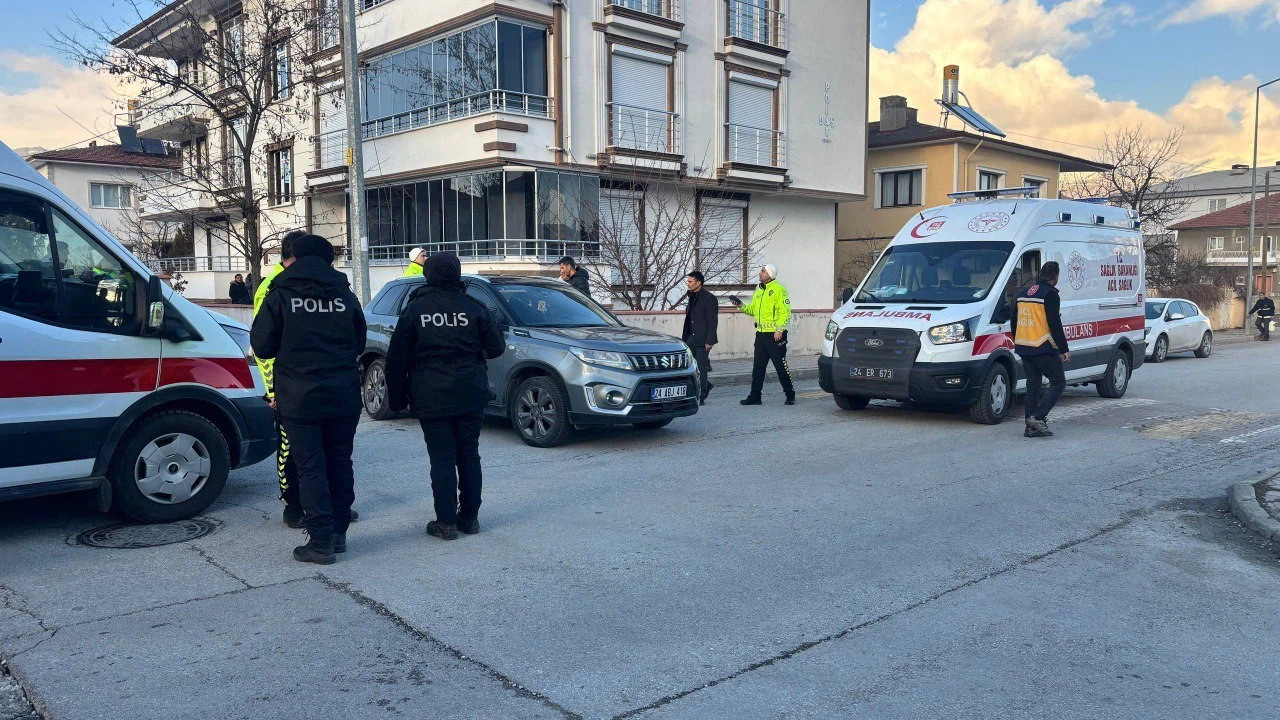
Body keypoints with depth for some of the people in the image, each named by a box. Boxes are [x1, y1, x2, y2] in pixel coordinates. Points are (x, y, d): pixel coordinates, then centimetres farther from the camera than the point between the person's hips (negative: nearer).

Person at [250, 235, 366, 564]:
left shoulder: (280, 295, -5)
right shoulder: (345, 296, 3)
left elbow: (261, 346, -5)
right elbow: (359, 344, 10)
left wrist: (291, 349, 13)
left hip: (300, 398, -3)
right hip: (343, 396, 3)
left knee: (310, 467, 1)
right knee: (339, 463, 13)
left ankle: (321, 542, 1)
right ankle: (338, 533, 21)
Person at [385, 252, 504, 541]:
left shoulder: (414, 310, -2)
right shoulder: (473, 308, -1)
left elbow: (397, 358, -1)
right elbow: (496, 347, 2)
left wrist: (397, 396, 7)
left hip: (431, 398, -1)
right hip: (470, 395, 2)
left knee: (442, 458, 2)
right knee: (469, 454, 12)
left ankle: (446, 522, 4)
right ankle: (470, 517, 19)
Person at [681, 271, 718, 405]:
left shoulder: (709, 298, -11)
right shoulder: (692, 297, 14)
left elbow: (713, 321, -14)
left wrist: (709, 341, -18)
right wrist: (684, 338, 15)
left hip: (702, 340, -8)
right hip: (691, 338, 8)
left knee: (702, 368, -2)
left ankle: (701, 397, 8)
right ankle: (706, 385, 24)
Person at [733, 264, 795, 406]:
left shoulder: (778, 289, -10)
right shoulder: (758, 290, 15)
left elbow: (785, 312, -15)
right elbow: (753, 309, 22)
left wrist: (779, 329, -21)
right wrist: (741, 305, 5)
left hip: (775, 335, -8)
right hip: (761, 334, 8)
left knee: (781, 365, -2)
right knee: (758, 366, 8)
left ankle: (790, 395, 9)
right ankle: (755, 396, 13)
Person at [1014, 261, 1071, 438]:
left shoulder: (1023, 294, 14)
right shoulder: (1050, 294, -10)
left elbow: (1014, 322, 20)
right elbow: (1055, 324, -15)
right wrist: (1064, 349, -9)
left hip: (1024, 349, 7)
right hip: (1043, 349, -7)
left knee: (1032, 386, 11)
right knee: (1058, 383, 2)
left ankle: (1031, 427, 10)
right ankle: (1038, 417, -12)